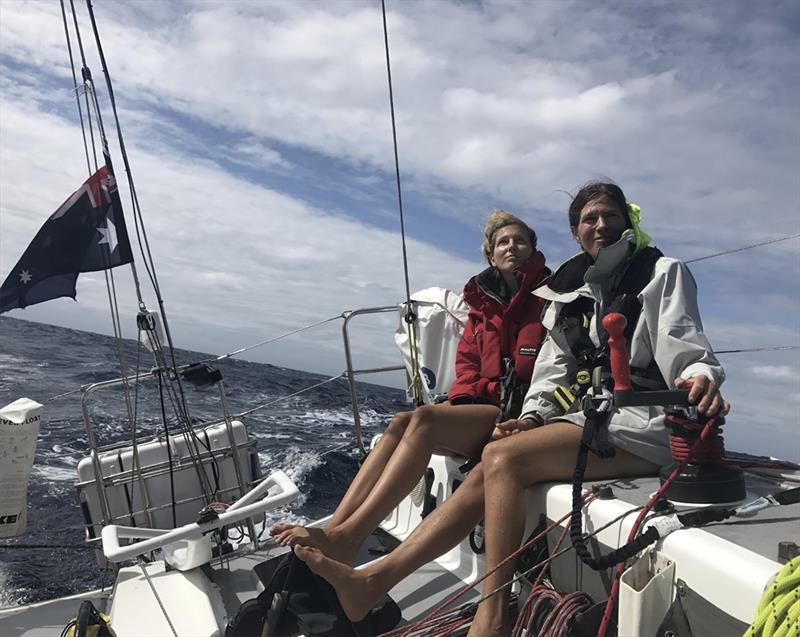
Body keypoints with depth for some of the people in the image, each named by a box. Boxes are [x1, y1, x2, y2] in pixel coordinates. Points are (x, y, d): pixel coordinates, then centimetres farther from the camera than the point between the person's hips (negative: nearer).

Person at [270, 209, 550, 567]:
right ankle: (333, 528, -30)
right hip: (483, 406, 6)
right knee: (401, 422, -21)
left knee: (425, 419, -30)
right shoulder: (482, 302, 19)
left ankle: (346, 539, -36)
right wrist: (462, 400, -3)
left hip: (522, 415, -5)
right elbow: (468, 361, 16)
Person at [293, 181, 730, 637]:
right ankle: (371, 581, -14)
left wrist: (700, 377, -34)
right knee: (485, 475, -12)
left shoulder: (663, 273, 2)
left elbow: (687, 350, -11)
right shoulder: (570, 292, 17)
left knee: (502, 457, -25)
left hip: (643, 421, -6)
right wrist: (532, 416, -6)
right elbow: (554, 371, 11)